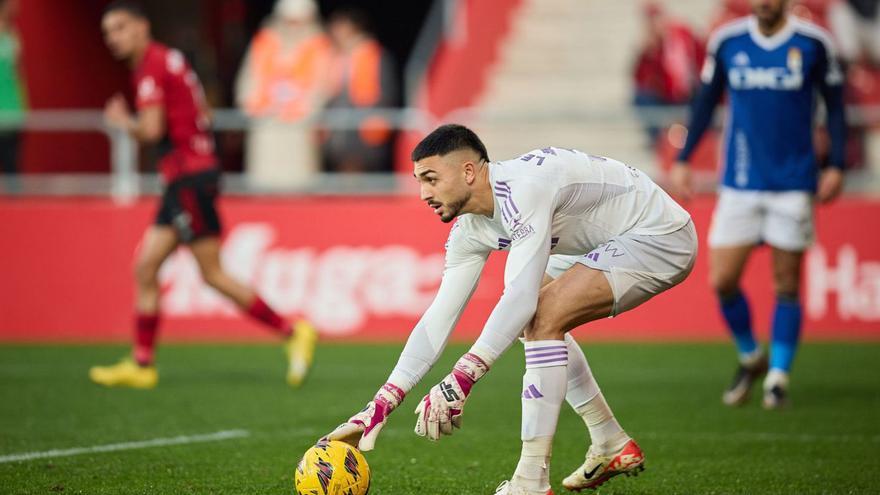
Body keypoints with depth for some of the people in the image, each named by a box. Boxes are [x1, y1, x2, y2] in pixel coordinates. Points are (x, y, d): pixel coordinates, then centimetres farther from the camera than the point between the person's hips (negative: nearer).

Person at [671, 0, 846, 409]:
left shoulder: (813, 43, -3)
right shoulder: (726, 41, 1)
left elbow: (834, 104, 5)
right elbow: (706, 101, 12)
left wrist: (836, 165, -2)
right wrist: (683, 159, 7)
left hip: (793, 185, -2)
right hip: (740, 184, 2)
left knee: (787, 283, 0)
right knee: (722, 281, -3)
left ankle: (778, 376, 12)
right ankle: (750, 358, 20)